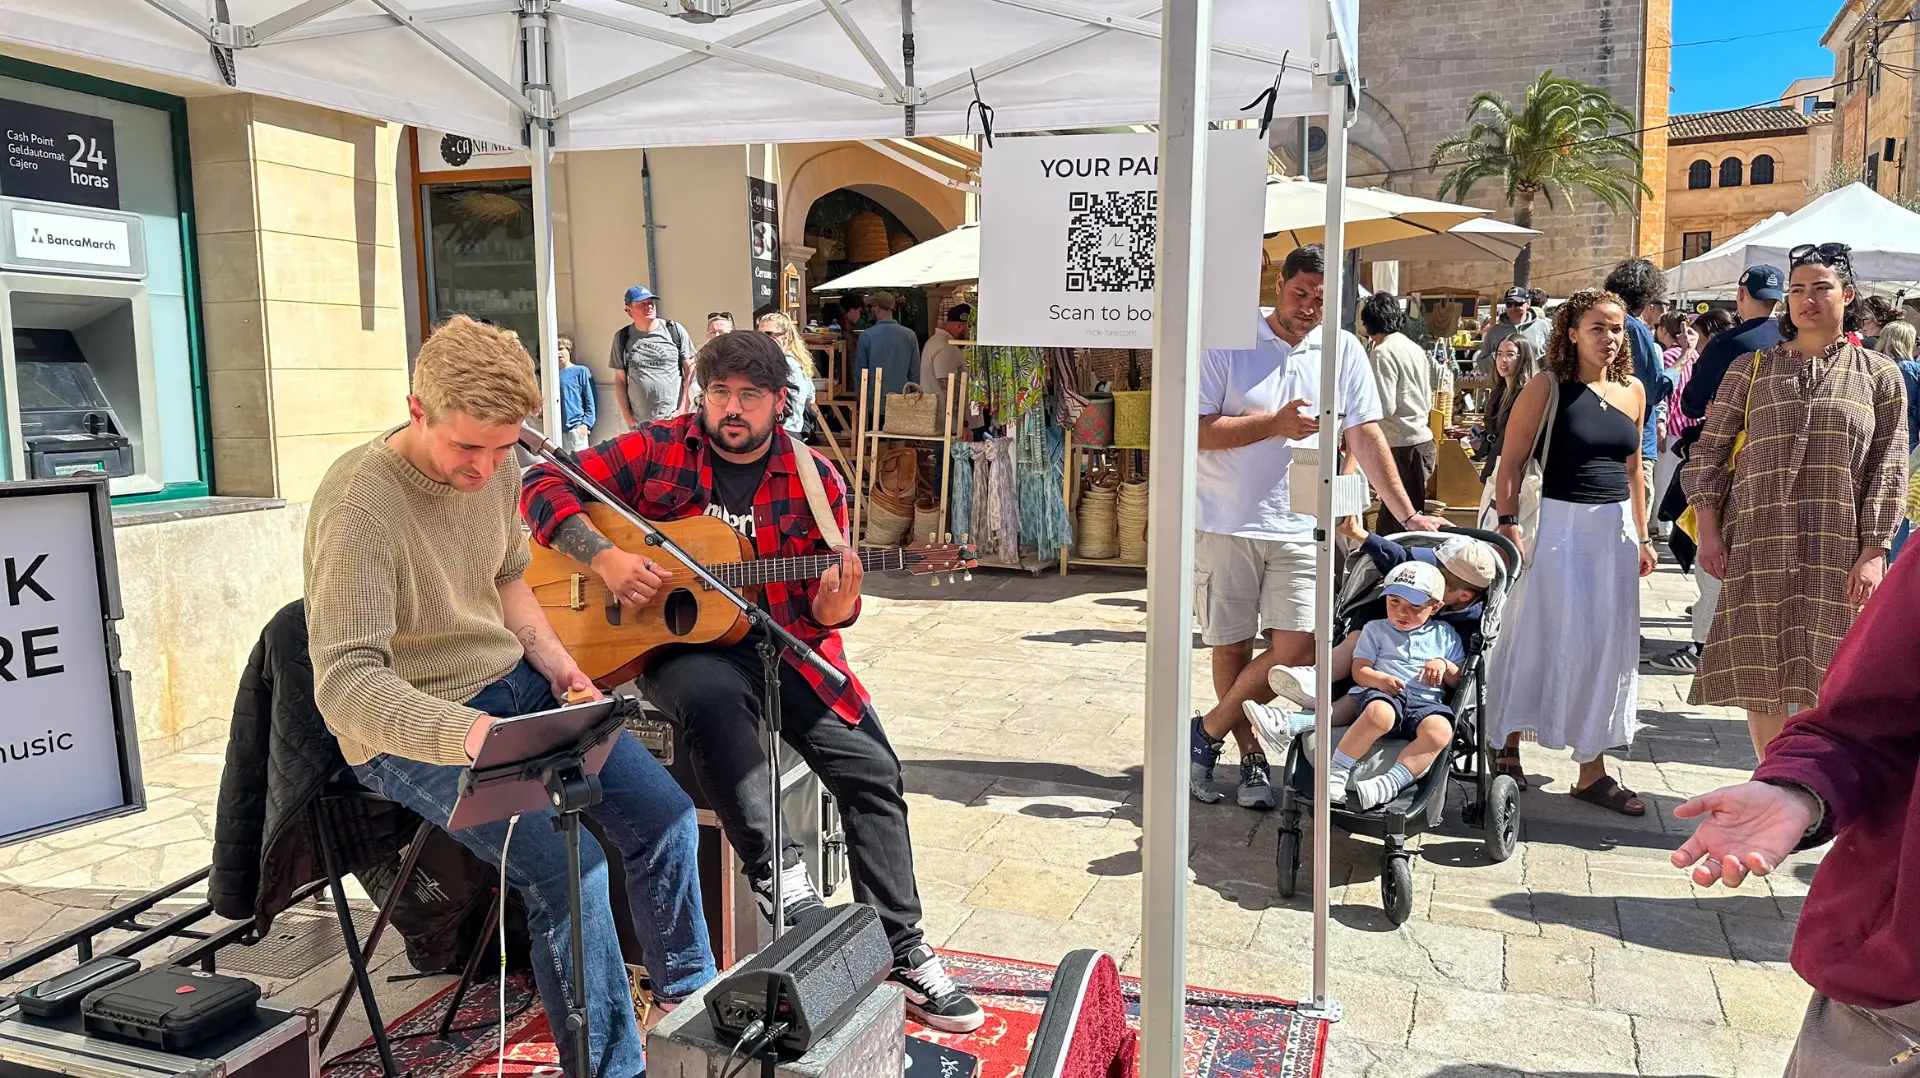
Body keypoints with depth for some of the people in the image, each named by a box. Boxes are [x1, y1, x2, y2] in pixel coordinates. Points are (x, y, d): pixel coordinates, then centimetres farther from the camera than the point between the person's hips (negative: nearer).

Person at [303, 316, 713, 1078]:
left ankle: (690, 1002, 21)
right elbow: (344, 684, -32)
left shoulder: (493, 472, -2)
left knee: (665, 815, -4)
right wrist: (464, 733, -47)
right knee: (569, 868, -23)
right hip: (412, 733, -7)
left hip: (513, 686, 7)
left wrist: (556, 662, 2)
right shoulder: (360, 506, -25)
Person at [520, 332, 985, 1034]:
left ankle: (901, 953, 3)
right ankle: (776, 872, -29)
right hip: (680, 646, -2)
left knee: (872, 769, -10)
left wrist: (832, 609, -19)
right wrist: (605, 557, -19)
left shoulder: (814, 480, 4)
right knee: (712, 694, -39)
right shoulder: (657, 450, 0)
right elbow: (543, 487, -3)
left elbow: (823, 607, 6)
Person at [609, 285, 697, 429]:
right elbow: (620, 380, 11)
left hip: (674, 418, -1)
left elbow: (690, 370, 4)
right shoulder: (622, 337, 7)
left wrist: (683, 409, -3)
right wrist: (627, 417, 4)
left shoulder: (675, 330, 2)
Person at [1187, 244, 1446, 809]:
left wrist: (1407, 515, 2)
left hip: (1300, 528, 2)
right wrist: (1274, 425, -15)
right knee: (1231, 647, 5)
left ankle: (1208, 732, 10)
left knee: (1295, 649, -8)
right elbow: (1195, 430, -8)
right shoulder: (1228, 344, -2)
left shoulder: (1343, 350, 7)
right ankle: (1252, 757, 22)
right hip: (1226, 524, -2)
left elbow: (1366, 436, 7)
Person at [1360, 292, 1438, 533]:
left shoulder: (1382, 352, -12)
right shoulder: (1416, 349, 13)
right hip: (1423, 441, 9)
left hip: (1402, 446, -9)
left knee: (1396, 525, -4)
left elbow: (1384, 407, -17)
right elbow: (1428, 402, 17)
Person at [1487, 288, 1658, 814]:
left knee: (1608, 646, 9)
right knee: (1538, 637, 0)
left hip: (1616, 528, 6)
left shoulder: (1633, 390, 10)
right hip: (1561, 524, -5)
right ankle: (1508, 747, 19)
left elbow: (1633, 468, 16)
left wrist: (1642, 535, 15)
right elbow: (1511, 461, -8)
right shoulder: (1547, 387, -6)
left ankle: (1592, 769, 19)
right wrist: (1509, 524, -16)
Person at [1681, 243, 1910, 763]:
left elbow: (1888, 471, 2)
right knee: (1761, 677, 5)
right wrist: (1709, 532, -2)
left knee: (1818, 683, 2)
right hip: (1758, 547, 1)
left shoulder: (1879, 375, 6)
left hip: (1838, 554, -1)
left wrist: (1873, 553, -6)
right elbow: (1708, 451, 7)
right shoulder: (1751, 369, 7)